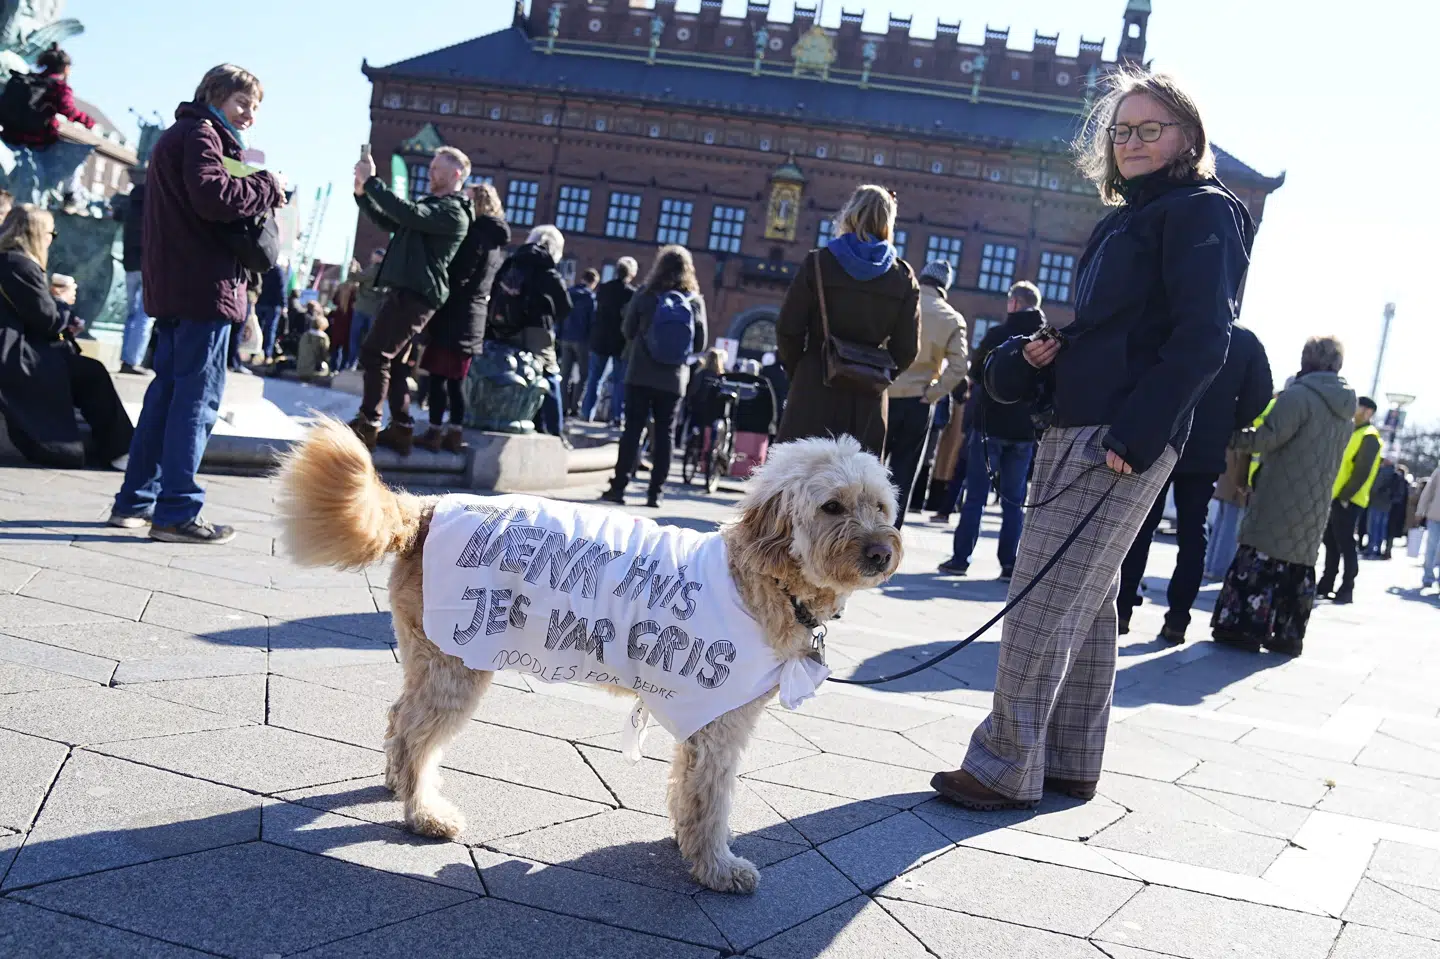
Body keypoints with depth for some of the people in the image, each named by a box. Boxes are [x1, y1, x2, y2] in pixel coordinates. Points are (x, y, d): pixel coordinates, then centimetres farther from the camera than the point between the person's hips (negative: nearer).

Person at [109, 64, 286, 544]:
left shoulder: (180, 135, 26)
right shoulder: (200, 134, -7)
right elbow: (214, 198, -23)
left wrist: (258, 191, 8)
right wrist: (268, 186, -9)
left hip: (177, 288, 10)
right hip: (205, 287, -10)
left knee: (167, 391, 12)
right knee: (198, 397, -8)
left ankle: (136, 500, 17)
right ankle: (177, 512, -8)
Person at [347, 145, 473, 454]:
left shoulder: (453, 212, -10)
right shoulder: (431, 204, 23)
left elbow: (407, 213, -25)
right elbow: (389, 222, 25)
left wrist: (371, 180, -18)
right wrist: (362, 192, 10)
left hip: (416, 294, -10)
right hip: (405, 290, 10)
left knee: (374, 353, -11)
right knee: (395, 361, 9)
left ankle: (367, 425, -9)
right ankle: (400, 429, 11)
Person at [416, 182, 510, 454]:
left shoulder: (476, 234, -12)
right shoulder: (498, 240, 16)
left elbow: (458, 276, -15)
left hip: (455, 314, -9)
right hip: (475, 315, 9)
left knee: (439, 375, -4)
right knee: (456, 378, 12)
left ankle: (435, 433, -4)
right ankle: (455, 434, 12)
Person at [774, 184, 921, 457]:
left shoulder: (820, 263, -3)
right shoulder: (903, 277, 3)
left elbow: (788, 330, -4)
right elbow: (907, 348, 2)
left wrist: (795, 372, 12)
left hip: (816, 390, -2)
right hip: (868, 400, 2)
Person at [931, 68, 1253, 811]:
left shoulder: (1201, 212, -3)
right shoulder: (1126, 222, 22)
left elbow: (1203, 338, -14)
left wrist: (1136, 434, -22)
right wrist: (1039, 355, 5)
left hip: (1122, 441, -9)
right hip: (1073, 433, 9)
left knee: (1042, 605, -9)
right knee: (1085, 603, 12)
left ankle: (1006, 769, 0)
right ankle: (1071, 764, 22)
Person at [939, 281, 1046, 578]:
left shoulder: (998, 334, -8)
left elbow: (975, 373, 0)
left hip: (990, 424, -3)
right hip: (1024, 431, 3)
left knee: (975, 493, 2)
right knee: (1014, 499, 9)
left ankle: (960, 558, 1)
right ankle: (1009, 563, 7)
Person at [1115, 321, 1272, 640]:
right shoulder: (1247, 341, 7)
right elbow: (1260, 394, 0)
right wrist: (1226, 427, 8)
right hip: (1207, 452, 2)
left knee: (1141, 528, 3)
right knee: (1192, 534, 6)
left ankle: (1122, 608, 1)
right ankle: (1177, 618, 2)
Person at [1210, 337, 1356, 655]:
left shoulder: (1299, 395, -12)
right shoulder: (1345, 410, 15)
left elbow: (1267, 438, -17)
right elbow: (1332, 460, 20)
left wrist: (1232, 437, -6)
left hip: (1281, 500, -8)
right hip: (1316, 507, 8)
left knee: (1262, 558, -4)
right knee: (1299, 568, 11)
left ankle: (1245, 627, -5)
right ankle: (1288, 634, 14)